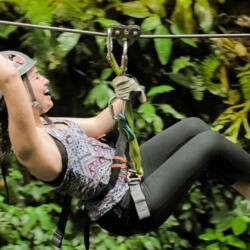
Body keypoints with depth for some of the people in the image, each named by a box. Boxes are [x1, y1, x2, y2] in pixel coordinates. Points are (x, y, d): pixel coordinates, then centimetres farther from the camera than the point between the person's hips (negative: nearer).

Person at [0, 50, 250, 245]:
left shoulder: (48, 124, 3)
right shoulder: (28, 143, -27)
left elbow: (97, 125, 19)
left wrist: (123, 96, 22)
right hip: (131, 208, -10)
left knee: (193, 125, 12)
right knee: (210, 142, -5)